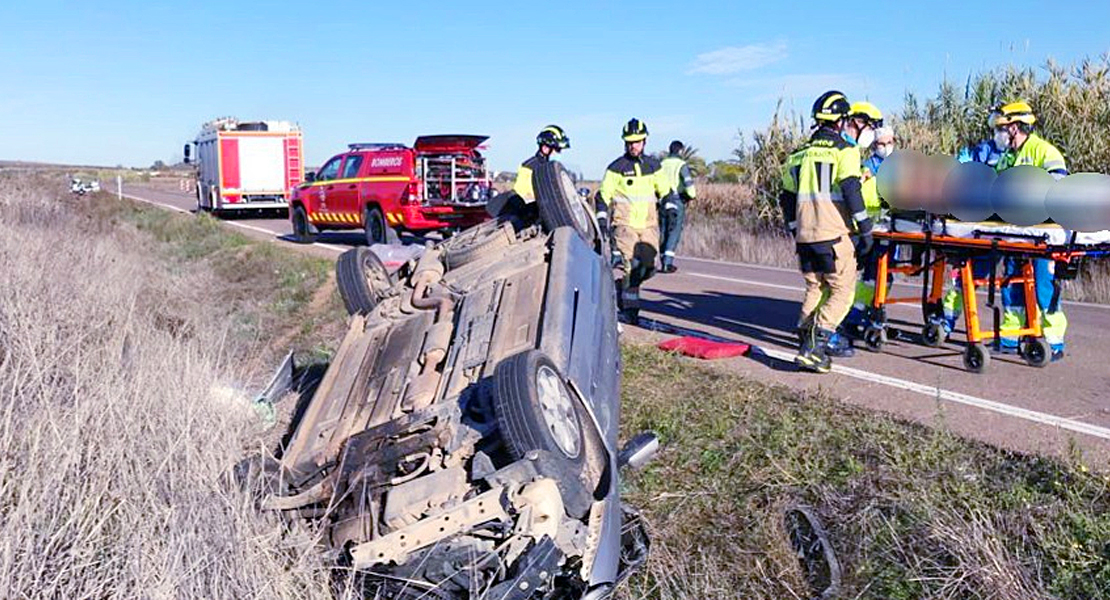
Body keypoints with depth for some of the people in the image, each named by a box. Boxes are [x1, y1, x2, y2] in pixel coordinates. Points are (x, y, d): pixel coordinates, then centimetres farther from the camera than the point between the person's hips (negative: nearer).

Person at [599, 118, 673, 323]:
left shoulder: (654, 166, 11)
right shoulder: (616, 168, -1)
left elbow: (665, 191, 21)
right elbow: (603, 196, 1)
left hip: (649, 223, 4)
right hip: (624, 223, -4)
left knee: (648, 266, -3)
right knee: (627, 264, -13)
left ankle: (628, 286, 26)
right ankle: (629, 307, -3)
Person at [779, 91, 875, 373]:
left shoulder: (801, 154, 17)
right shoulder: (845, 150, -2)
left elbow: (787, 198, 19)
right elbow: (851, 191, -14)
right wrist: (865, 229, -10)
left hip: (805, 235, 6)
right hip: (833, 235, -6)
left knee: (815, 289, 19)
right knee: (842, 292, 0)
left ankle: (806, 341, 14)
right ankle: (814, 348, -11)